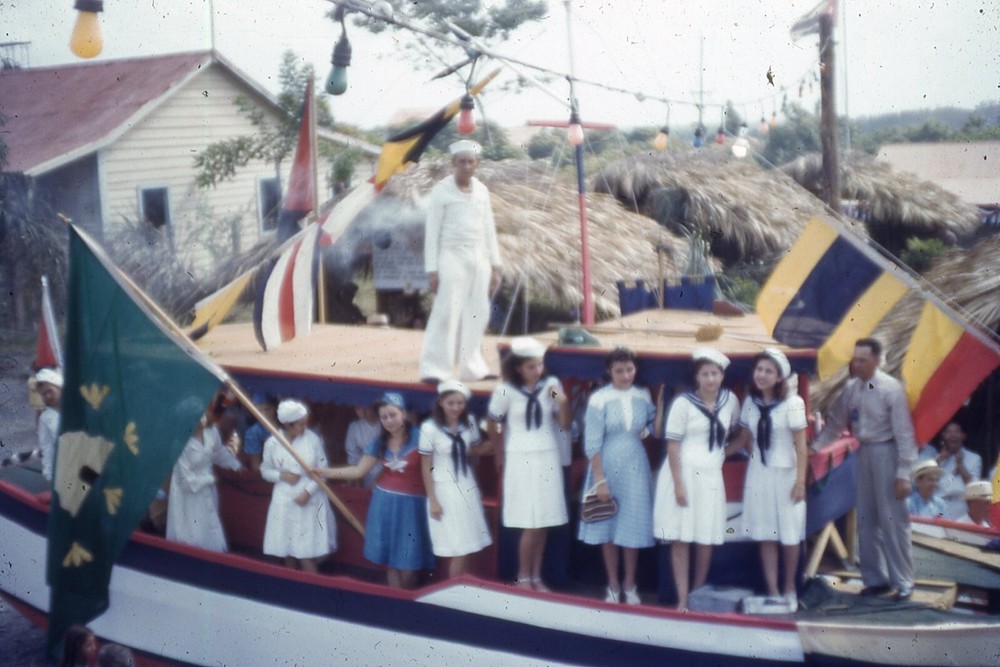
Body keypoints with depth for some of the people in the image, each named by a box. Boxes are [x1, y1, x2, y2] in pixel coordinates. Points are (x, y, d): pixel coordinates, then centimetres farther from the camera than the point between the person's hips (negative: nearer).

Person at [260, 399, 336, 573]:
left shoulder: (313, 439, -10)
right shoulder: (272, 443, -7)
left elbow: (323, 470, -4)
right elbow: (265, 471, 5)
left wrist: (308, 491, -15)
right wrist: (282, 476, -14)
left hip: (310, 501, -2)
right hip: (285, 502, 2)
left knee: (307, 550, -4)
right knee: (287, 547, 12)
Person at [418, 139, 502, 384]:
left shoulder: (481, 190, 10)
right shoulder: (441, 191, -5)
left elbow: (489, 229, 15)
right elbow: (432, 232, -5)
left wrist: (495, 265, 12)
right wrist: (432, 269, -10)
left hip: (479, 259, 5)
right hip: (452, 257, -5)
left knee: (477, 315, 7)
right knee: (447, 313, -9)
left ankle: (473, 368, 15)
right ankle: (434, 369, -7)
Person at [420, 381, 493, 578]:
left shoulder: (469, 422, 0)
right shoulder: (430, 428, -16)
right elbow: (426, 467, -10)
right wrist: (433, 500, -11)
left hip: (468, 487, 5)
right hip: (445, 489, -5)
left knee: (468, 546, 6)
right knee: (458, 550, -5)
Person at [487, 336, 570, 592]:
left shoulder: (551, 385, -3)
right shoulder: (505, 391, -10)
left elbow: (564, 425, 2)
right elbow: (492, 425, 4)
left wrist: (563, 403, -15)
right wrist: (500, 455, 12)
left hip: (548, 459, 3)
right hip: (521, 460, -3)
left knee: (543, 523, 6)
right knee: (531, 523, -4)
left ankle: (537, 577, 19)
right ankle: (523, 578, 12)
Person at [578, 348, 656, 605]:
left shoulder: (643, 396, 2)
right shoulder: (599, 399, -10)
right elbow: (592, 443, -10)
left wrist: (648, 431, -5)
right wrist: (600, 480, -12)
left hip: (635, 468, 3)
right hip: (607, 467, -2)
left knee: (633, 526, 6)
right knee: (609, 526, 7)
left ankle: (630, 586, 20)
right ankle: (613, 585, 19)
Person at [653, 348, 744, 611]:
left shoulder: (730, 400, 4)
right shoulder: (683, 403, -8)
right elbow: (672, 445, -9)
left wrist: (724, 451, 5)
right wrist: (678, 484, -14)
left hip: (711, 476, 4)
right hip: (683, 473, -3)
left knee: (706, 539, 6)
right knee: (680, 538, -3)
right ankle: (682, 600, 1)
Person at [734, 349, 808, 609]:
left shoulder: (792, 403, -13)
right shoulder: (750, 402, 3)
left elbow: (801, 446, -12)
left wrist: (800, 480, -13)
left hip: (785, 473, -4)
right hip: (758, 473, 4)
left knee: (789, 536, 4)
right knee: (765, 536, 3)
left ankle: (789, 590, 21)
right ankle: (772, 592, 8)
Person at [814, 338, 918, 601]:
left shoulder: (891, 388, -14)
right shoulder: (850, 388, 3)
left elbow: (904, 432, -14)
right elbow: (835, 423, 13)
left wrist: (903, 474, -16)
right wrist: (814, 447, 4)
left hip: (886, 453, -6)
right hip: (863, 452, 6)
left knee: (892, 520, -3)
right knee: (866, 520, 10)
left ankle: (903, 582, 7)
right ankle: (876, 579, 21)